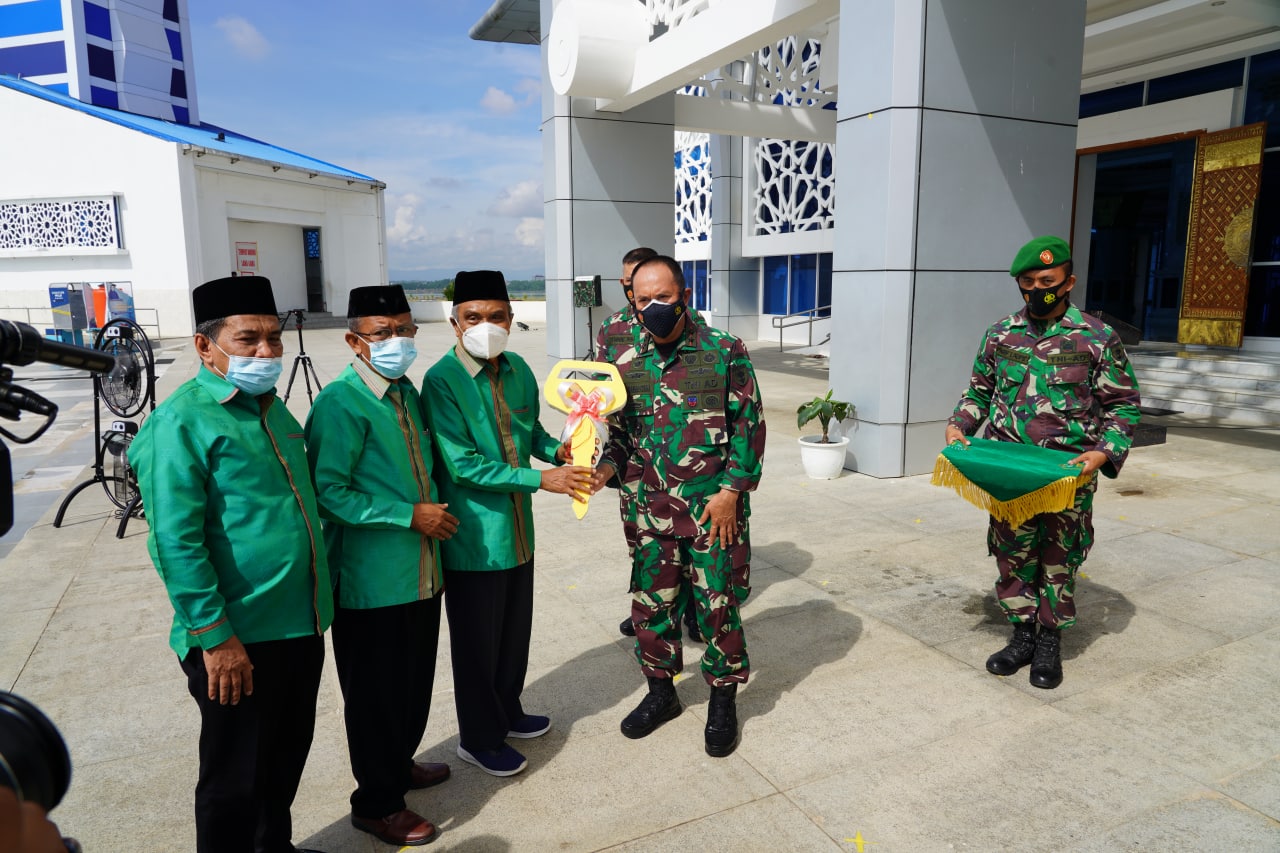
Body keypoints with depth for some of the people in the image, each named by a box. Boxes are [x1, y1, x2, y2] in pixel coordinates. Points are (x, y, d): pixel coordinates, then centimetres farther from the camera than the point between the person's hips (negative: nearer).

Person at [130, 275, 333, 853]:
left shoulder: (270, 406, 9)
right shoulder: (181, 422, -16)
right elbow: (176, 544, -19)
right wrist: (214, 636, -19)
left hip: (300, 626, 8)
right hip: (239, 642, -8)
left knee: (287, 759, 23)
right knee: (235, 778, 10)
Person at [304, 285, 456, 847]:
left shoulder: (407, 392, 9)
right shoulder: (341, 403, -17)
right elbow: (329, 492, -21)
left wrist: (435, 512, 9)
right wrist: (410, 515, -19)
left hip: (421, 572, 8)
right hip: (372, 580, -8)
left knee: (415, 681, 21)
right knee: (376, 692, 8)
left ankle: (399, 765, 44)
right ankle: (376, 804, 27)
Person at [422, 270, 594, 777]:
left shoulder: (518, 370, 3)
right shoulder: (442, 381, -18)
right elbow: (463, 465, -22)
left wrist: (556, 450, -4)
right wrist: (540, 479, -24)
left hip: (518, 529, 7)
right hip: (473, 536, -7)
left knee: (516, 630, 21)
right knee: (478, 639, 9)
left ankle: (507, 712, 43)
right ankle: (478, 739, 29)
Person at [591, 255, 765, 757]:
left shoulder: (725, 351, -6)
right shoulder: (629, 366, 5)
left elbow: (748, 425, -5)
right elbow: (622, 433, 12)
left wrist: (731, 490, -11)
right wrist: (607, 467, -8)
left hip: (714, 508, -3)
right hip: (651, 509, 4)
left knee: (719, 605, 7)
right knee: (651, 603, 12)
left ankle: (723, 701, 28)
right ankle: (661, 692, 35)